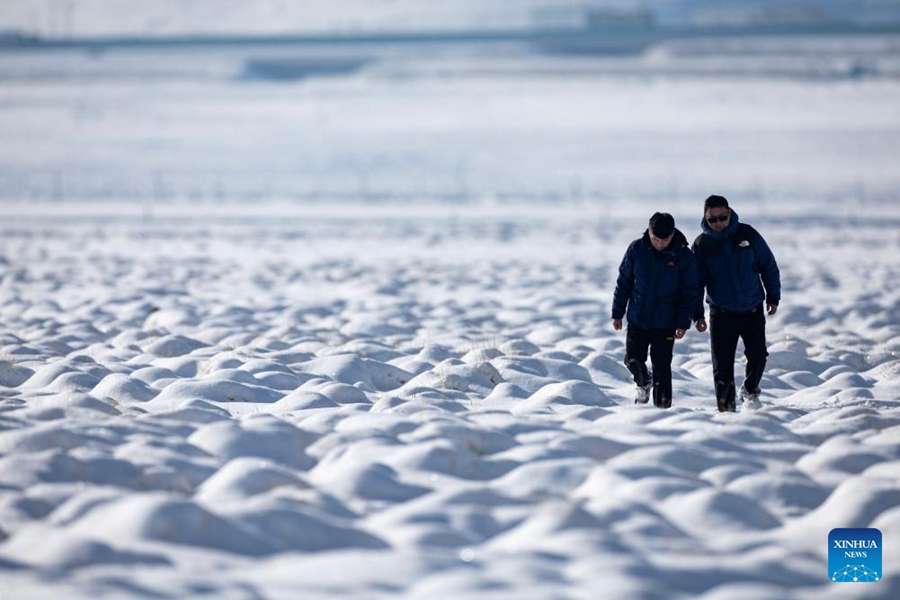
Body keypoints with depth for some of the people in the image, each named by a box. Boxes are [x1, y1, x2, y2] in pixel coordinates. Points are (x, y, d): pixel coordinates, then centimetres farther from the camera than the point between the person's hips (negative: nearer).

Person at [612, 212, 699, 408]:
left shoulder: (683, 256, -9)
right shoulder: (637, 249, -5)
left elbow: (690, 292, -4)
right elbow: (623, 281, 4)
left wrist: (683, 323, -9)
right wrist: (617, 313, 4)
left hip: (665, 324, -2)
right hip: (637, 319, 2)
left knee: (661, 367, 0)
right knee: (633, 359, 4)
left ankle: (661, 406, 10)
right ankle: (643, 384, 35)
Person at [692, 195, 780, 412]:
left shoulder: (748, 235, -4)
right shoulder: (701, 245, -4)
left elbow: (768, 266, 5)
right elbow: (695, 282, 0)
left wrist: (773, 296, 5)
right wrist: (697, 314, -5)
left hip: (753, 310, 1)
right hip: (721, 314, -1)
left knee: (758, 356, -2)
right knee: (722, 366, -2)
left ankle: (750, 390, 25)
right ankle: (727, 409, 9)